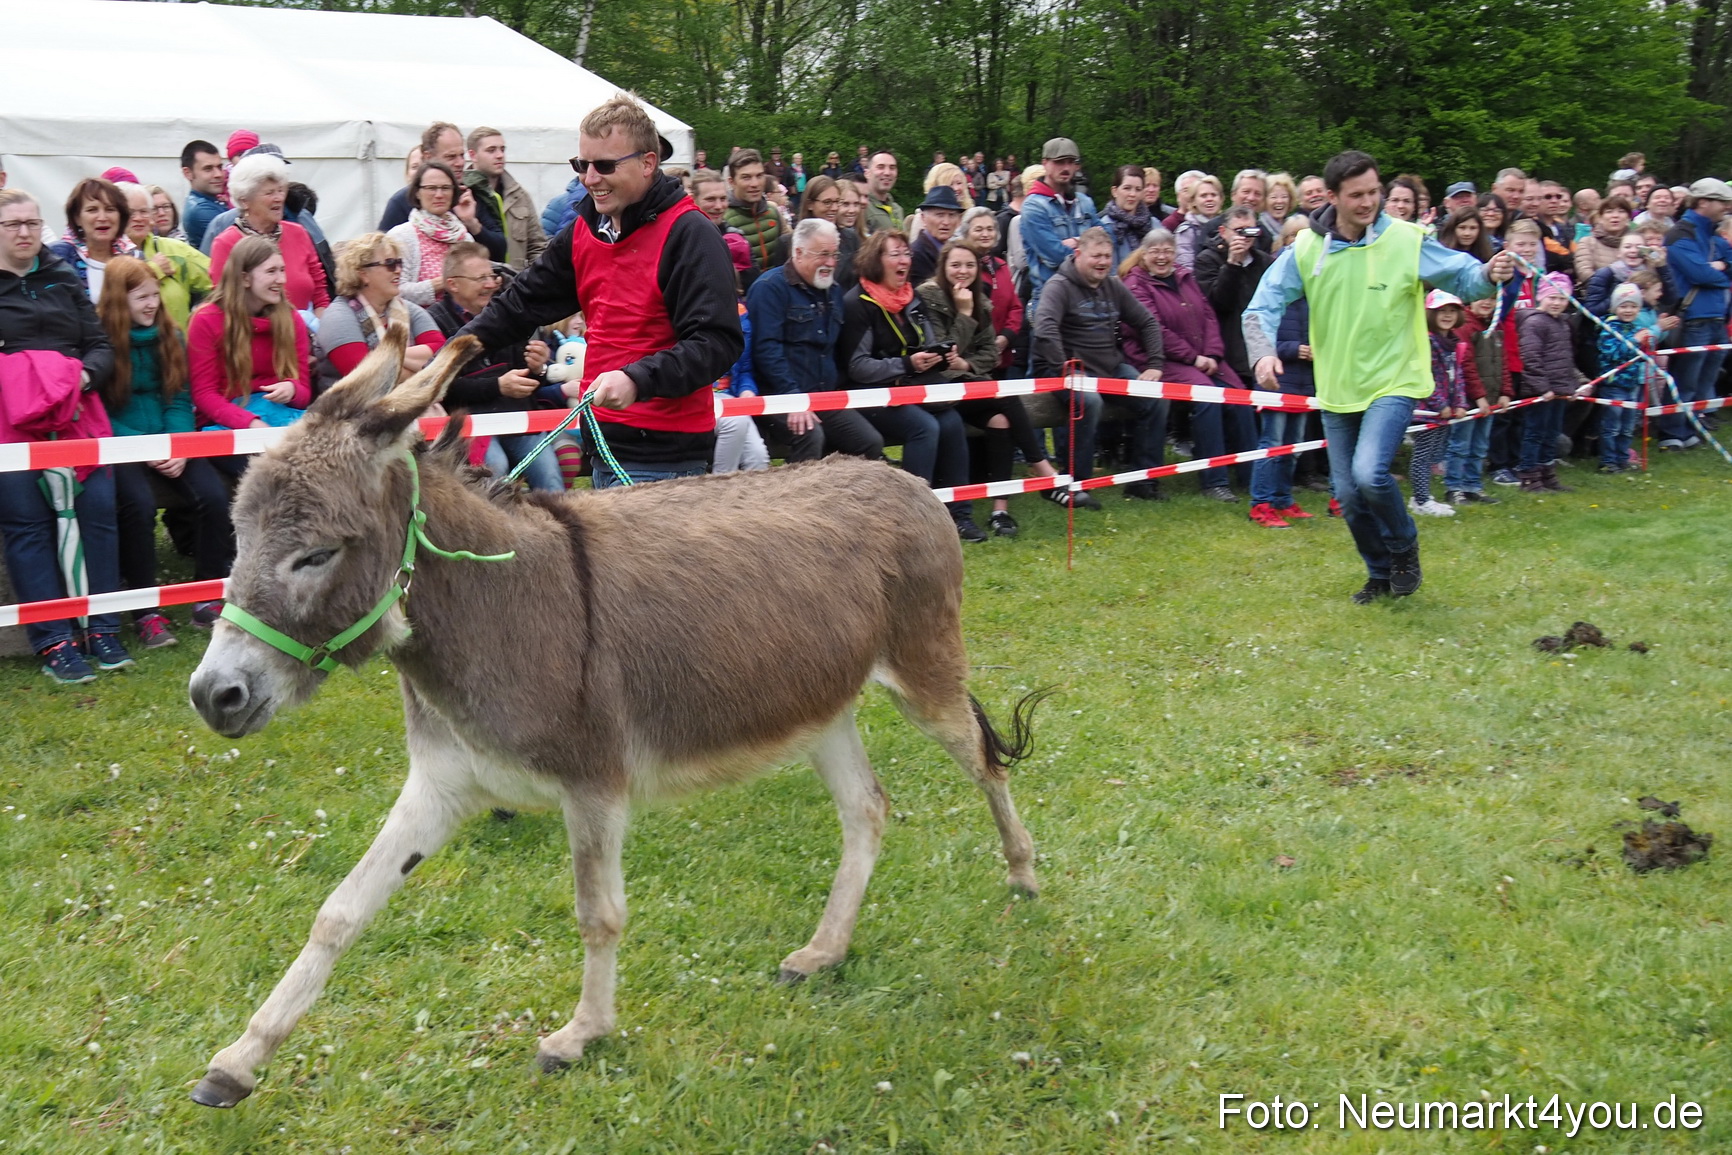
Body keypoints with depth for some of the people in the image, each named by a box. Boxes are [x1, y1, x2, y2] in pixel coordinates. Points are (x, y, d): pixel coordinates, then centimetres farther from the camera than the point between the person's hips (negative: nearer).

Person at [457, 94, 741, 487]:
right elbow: (522, 303, 20)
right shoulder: (584, 230, 13)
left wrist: (637, 380, -30)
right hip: (604, 442, 8)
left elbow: (718, 343, -19)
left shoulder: (690, 234, -11)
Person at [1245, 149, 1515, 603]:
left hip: (1394, 382, -3)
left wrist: (1488, 274, -28)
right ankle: (1381, 573, 34)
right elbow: (1263, 306, -6)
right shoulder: (1306, 248, -4)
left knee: (1369, 474, -23)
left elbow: (1461, 276, -5)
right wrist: (1264, 352, -25)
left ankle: (1405, 547, 7)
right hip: (1337, 390, 4)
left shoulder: (1408, 240, -9)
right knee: (1349, 496, 9)